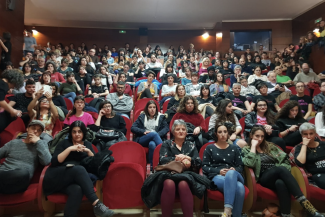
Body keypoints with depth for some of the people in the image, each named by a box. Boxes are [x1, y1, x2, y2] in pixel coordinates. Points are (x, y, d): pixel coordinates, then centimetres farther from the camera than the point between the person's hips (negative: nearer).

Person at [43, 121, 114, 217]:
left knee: (77, 190, -37)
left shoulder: (87, 144, 17)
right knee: (79, 169, -34)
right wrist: (69, 149, -14)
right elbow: (54, 162, -6)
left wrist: (88, 151, -7)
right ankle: (96, 204, -41)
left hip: (71, 180, 2)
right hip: (55, 178, -2)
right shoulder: (64, 143, 8)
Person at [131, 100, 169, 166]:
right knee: (154, 133, -33)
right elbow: (133, 128, 9)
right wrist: (143, 131, -8)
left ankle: (152, 165, -35)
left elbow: (166, 128, 7)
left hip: (155, 139, 0)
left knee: (152, 144, -38)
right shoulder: (142, 116, 18)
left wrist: (158, 134, -12)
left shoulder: (161, 117, 18)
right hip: (142, 140, 0)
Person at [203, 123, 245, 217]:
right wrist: (219, 171, -10)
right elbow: (205, 167, 6)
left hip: (234, 175, 2)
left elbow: (240, 167, 17)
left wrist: (234, 170, -7)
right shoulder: (209, 148, 16)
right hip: (216, 176, -2)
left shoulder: (234, 149, 24)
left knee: (231, 173, -40)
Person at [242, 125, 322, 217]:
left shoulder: (270, 147, 22)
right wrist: (253, 146, -6)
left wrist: (282, 171, -7)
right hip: (264, 179, -4)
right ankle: (305, 203, -42)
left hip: (277, 176, 4)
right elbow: (250, 164, -13)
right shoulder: (246, 150, 10)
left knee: (280, 183, -37)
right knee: (281, 169, -35)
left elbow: (285, 160, 14)